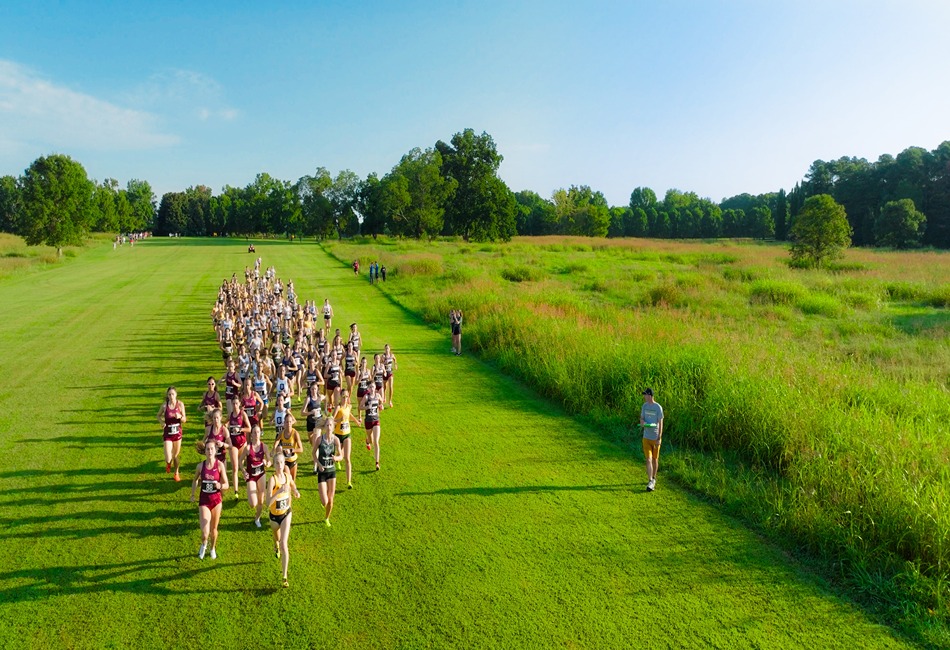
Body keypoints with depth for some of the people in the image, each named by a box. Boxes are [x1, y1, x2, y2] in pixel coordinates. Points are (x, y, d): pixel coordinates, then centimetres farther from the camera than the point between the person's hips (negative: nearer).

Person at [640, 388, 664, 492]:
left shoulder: (658, 408, -11)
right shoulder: (644, 406, 3)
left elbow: (660, 423, -9)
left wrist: (659, 438, -13)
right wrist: (642, 422, -13)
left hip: (655, 438, -3)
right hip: (646, 437, 3)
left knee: (655, 459, 11)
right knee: (648, 459, -6)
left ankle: (654, 478, 29)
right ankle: (650, 482, -7)